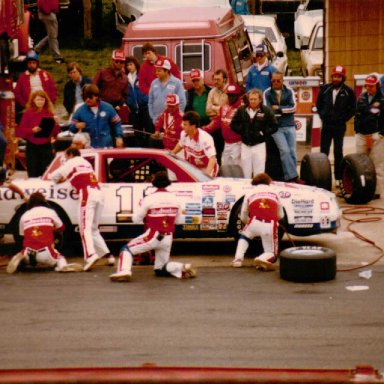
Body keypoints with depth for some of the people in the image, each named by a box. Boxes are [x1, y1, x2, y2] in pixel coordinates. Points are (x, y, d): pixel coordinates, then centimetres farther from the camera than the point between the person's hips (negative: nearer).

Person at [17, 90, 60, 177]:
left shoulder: (49, 113, 4)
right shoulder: (28, 113, -2)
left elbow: (55, 132, 5)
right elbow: (20, 131, -4)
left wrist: (55, 123, -13)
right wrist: (32, 130, -19)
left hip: (46, 146, 2)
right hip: (32, 146, -1)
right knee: (33, 174, 2)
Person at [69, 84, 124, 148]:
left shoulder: (108, 108, 2)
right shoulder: (80, 110, 1)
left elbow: (117, 123, 10)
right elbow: (71, 128, 5)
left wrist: (119, 137, -1)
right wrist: (76, 126, -17)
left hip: (106, 146, 0)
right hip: (88, 148, 0)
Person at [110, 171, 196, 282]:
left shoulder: (149, 199, -11)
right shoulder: (174, 199, 4)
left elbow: (136, 219, -4)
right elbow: (178, 221, 14)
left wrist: (141, 206, 12)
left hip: (152, 236, -5)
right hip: (167, 239, 5)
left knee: (127, 249, 9)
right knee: (160, 269, 19)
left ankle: (124, 271, -16)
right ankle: (183, 268, -4)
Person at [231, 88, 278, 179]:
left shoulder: (266, 111, -3)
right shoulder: (241, 110, 3)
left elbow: (274, 126, -1)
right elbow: (233, 124, 9)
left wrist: (263, 133, -12)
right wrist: (242, 130, -7)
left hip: (259, 145, -3)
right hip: (245, 145, 3)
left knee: (259, 174, -1)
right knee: (245, 172, 8)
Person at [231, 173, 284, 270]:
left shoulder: (250, 192, 22)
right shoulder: (274, 192, 24)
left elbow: (243, 217, 25)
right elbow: (280, 215, 28)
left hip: (255, 223, 0)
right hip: (270, 226, 0)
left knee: (244, 236, 34)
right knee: (271, 254, 16)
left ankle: (238, 259, 13)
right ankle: (263, 259, -18)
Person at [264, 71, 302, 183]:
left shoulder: (289, 91, 9)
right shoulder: (267, 93, 4)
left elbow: (293, 107, -3)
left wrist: (278, 108, -6)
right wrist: (285, 110, -7)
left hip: (289, 126, 2)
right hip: (276, 127, -2)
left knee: (292, 152, -1)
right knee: (285, 151, -15)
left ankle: (290, 177, 5)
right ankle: (292, 177, -16)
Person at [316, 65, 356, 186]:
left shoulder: (348, 91, -6)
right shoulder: (325, 89, 1)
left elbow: (352, 108, 1)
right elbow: (319, 104, 13)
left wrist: (343, 119, -4)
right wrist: (323, 116, 5)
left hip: (339, 126, -2)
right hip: (326, 124, 2)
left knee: (338, 152, 3)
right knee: (323, 151, 5)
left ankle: (338, 178, 8)